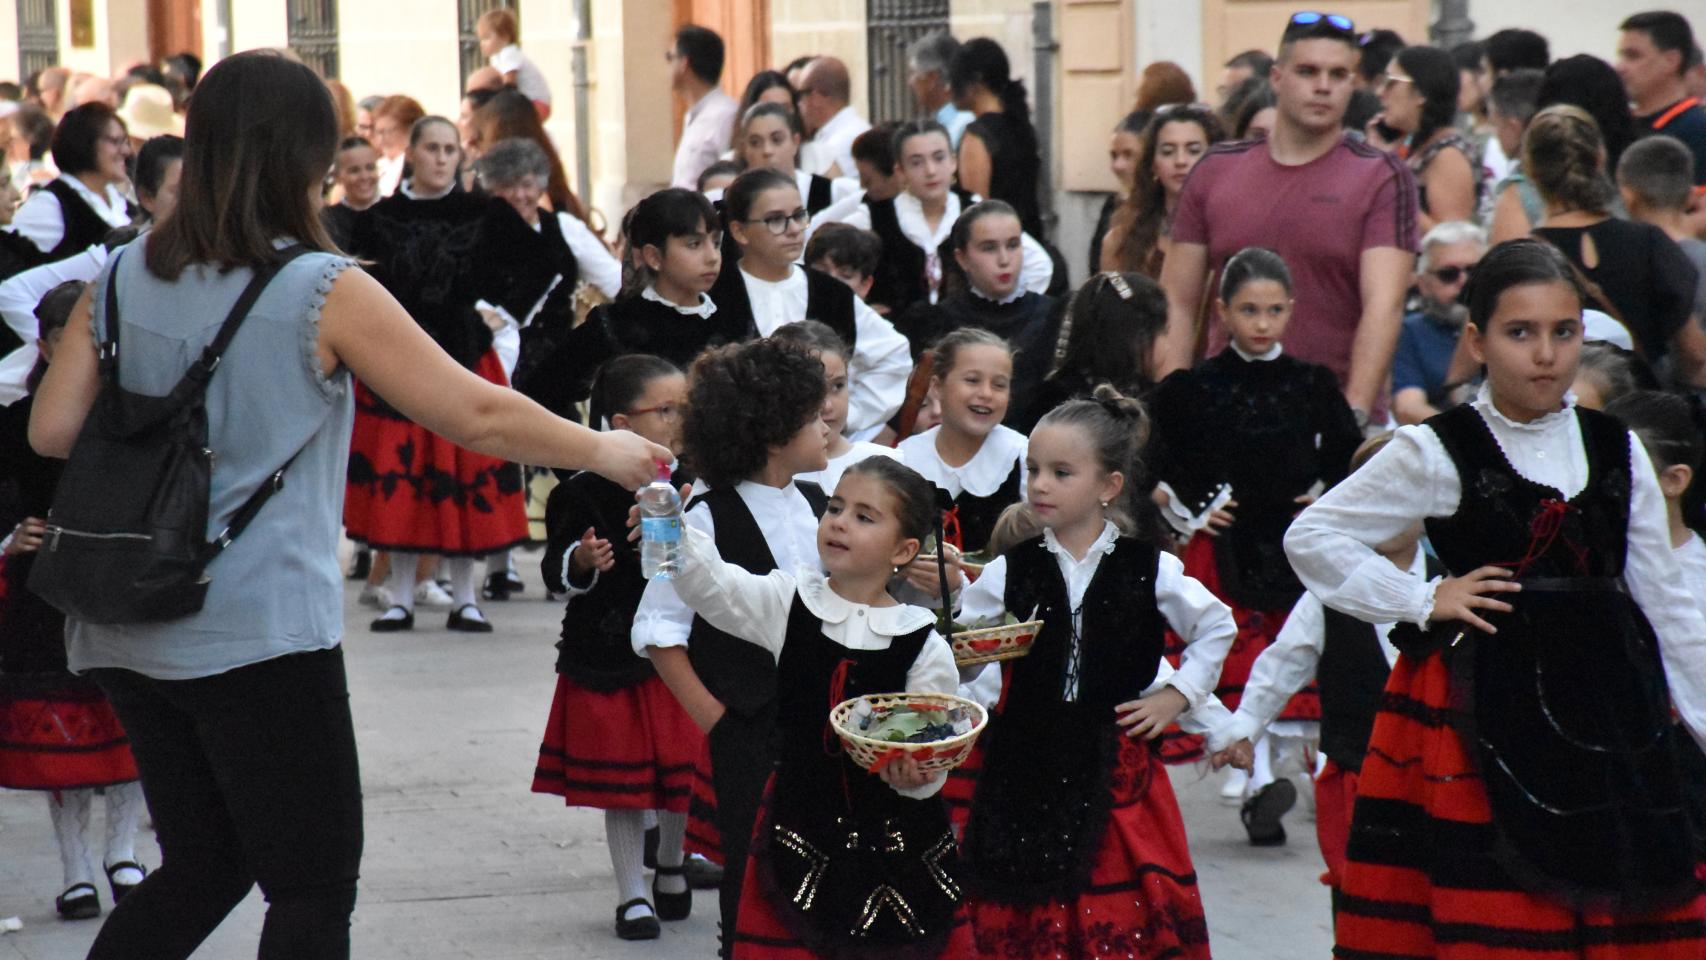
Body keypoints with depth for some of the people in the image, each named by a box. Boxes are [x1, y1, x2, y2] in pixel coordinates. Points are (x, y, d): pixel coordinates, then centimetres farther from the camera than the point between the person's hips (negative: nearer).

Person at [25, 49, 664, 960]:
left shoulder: (121, 278, 5)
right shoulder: (323, 290, -9)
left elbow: (52, 430, 2)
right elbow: (478, 415, -6)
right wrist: (604, 453, 8)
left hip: (126, 634, 6)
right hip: (262, 631, -6)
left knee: (202, 868, 18)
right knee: (314, 887, 3)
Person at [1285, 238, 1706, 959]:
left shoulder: (1618, 452, 8)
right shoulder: (1438, 454, -4)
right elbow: (1310, 538, 0)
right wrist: (1424, 602, -5)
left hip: (1603, 701, 4)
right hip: (1481, 706, -4)